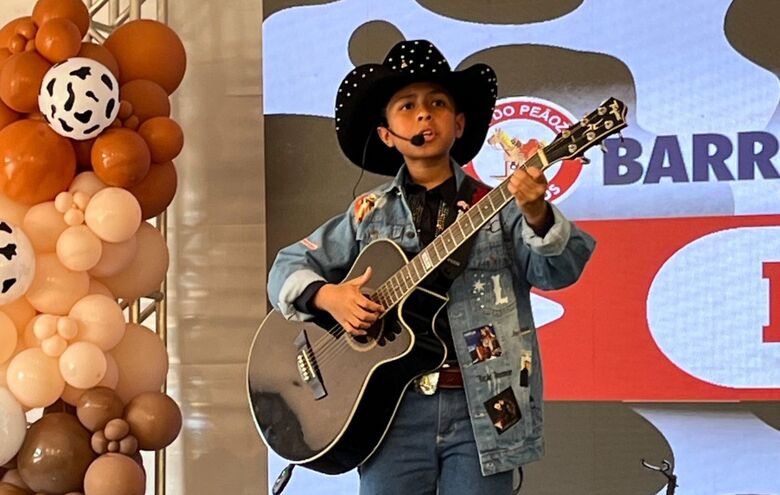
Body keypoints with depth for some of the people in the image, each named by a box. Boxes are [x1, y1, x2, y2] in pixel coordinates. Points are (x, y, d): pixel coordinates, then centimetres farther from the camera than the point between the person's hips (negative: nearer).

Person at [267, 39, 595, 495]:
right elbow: (289, 266, 15)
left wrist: (537, 215, -29)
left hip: (482, 407, -1)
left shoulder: (498, 207, 4)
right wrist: (327, 296, -6)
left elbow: (557, 270, -9)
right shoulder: (369, 216, 9)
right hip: (394, 407, 1)